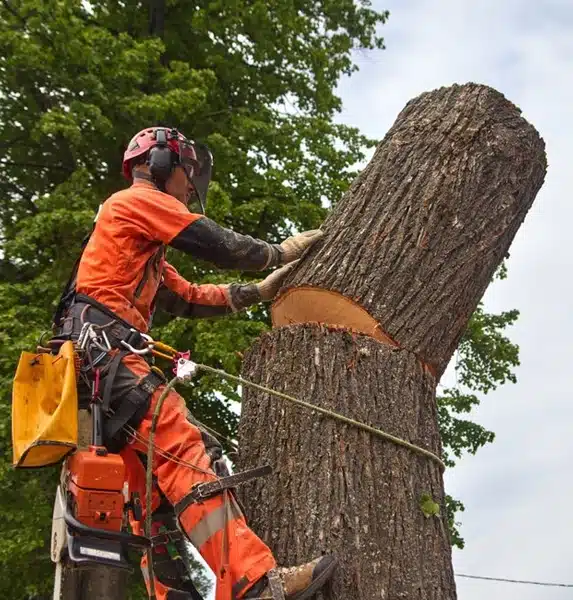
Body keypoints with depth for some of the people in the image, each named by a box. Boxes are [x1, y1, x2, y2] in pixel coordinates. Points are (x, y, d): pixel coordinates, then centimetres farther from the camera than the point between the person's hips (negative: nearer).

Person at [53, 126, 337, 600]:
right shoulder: (140, 199, 4)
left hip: (93, 367, 11)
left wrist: (258, 291, 25)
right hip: (107, 352, -11)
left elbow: (189, 299, 29)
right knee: (190, 454, -24)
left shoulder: (144, 251, 34)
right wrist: (280, 252, 13)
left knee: (153, 486, 6)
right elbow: (218, 245, -2)